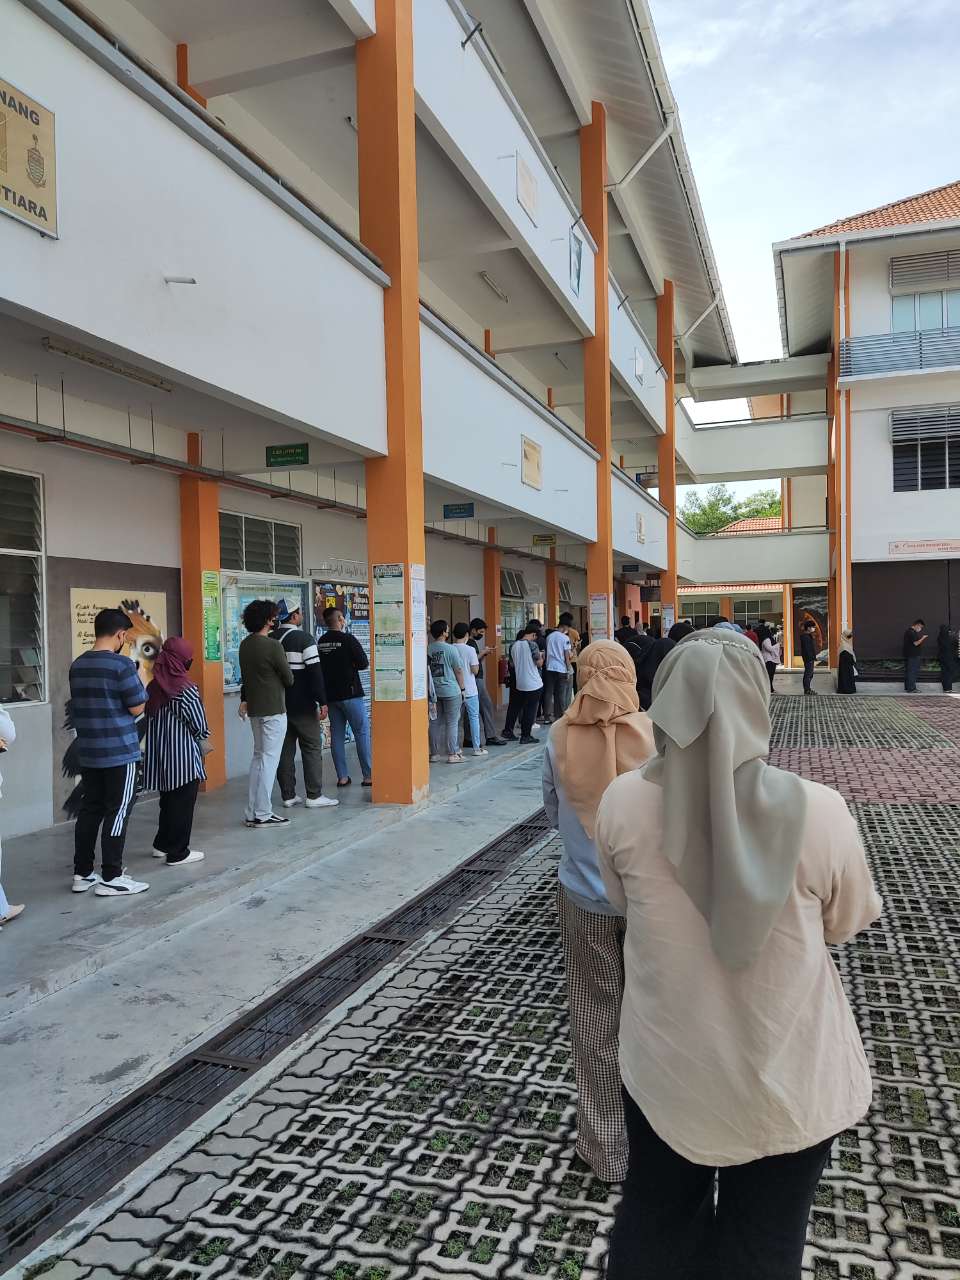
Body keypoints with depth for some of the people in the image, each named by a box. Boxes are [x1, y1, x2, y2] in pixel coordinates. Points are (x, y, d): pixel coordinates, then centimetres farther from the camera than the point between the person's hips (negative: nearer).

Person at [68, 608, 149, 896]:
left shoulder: (77, 666, 8)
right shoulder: (121, 664, -15)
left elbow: (78, 706, 16)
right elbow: (137, 708, -12)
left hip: (88, 750, 7)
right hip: (120, 751, -7)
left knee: (90, 809, 14)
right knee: (117, 812, 0)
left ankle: (82, 874, 20)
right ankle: (111, 878, 3)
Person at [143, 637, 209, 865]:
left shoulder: (153, 687, 1)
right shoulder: (186, 689, -16)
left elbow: (149, 718, 6)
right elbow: (200, 726, -12)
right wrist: (201, 738, 8)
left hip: (160, 753, 6)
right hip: (183, 756, -6)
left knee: (168, 797, 21)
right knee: (183, 801, 5)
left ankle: (162, 844, 31)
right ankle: (178, 853, 10)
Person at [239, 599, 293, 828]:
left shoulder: (245, 645, 6)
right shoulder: (273, 646, -17)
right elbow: (289, 679, -9)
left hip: (254, 708, 8)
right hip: (273, 710, -8)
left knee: (258, 757, 15)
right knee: (269, 760, -3)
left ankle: (252, 813, 18)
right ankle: (262, 815, 1)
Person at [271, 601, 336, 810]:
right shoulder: (304, 639, -10)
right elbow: (315, 672, -15)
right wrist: (322, 702, -12)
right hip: (302, 706, -6)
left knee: (285, 750, 10)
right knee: (312, 748, 1)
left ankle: (288, 796, 13)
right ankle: (314, 796, 1)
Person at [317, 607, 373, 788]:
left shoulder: (320, 642, 5)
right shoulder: (348, 639, -12)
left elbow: (320, 667, 11)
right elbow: (364, 664, -10)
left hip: (330, 694, 6)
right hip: (350, 693, -5)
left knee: (337, 735, 8)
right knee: (362, 733, 0)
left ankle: (342, 777, 8)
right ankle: (368, 776, 0)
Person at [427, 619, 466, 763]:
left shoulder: (427, 649, 1)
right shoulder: (450, 649, -12)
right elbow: (458, 671, -7)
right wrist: (462, 688, 4)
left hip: (433, 691, 5)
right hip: (451, 691, -5)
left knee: (435, 722, 11)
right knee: (452, 723, 2)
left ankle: (434, 753, 16)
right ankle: (452, 754, 4)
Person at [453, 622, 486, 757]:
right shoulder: (470, 650, -11)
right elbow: (475, 670, -11)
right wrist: (477, 662, 7)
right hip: (470, 690, -3)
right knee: (474, 717, 7)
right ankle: (477, 748, 8)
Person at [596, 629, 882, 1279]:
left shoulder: (622, 802, -18)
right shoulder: (818, 811, -22)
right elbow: (846, 923, -3)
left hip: (667, 1069, 1)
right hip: (789, 1084, -1)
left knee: (654, 1228, 26)